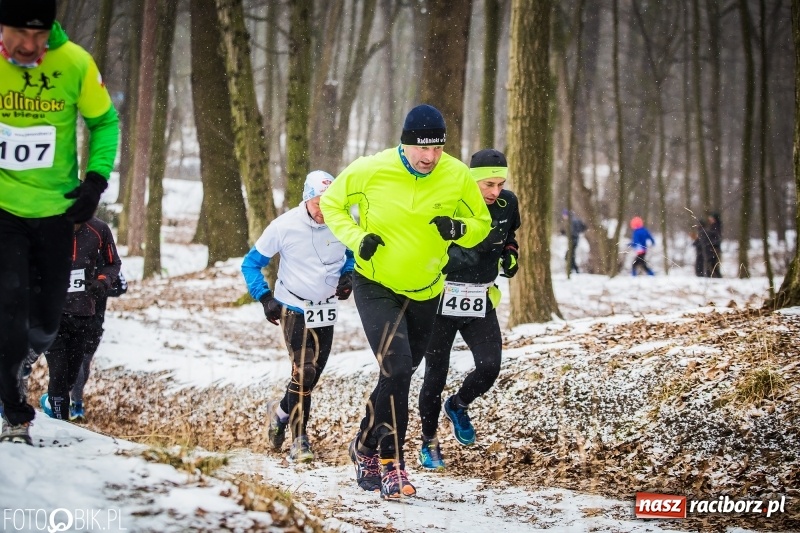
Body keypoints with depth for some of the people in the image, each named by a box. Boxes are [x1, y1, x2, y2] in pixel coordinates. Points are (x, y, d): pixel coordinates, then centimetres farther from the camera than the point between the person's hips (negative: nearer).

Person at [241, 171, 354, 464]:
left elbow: (353, 255, 13)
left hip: (326, 311, 4)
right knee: (304, 371, -15)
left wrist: (348, 275, -6)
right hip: (293, 309, -4)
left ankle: (280, 411, 34)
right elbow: (251, 263, -4)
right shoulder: (284, 226, -16)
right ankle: (299, 438, -5)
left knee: (313, 373, 8)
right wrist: (265, 297, -12)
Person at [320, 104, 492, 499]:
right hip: (376, 286, -4)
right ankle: (390, 460, -9)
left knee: (399, 374, 16)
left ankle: (366, 447, 37)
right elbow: (331, 204, -1)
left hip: (425, 292, 4)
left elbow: (482, 224, 1)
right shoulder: (370, 170, -16)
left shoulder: (457, 176, -11)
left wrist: (460, 229, -22)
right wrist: (357, 238, -17)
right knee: (397, 368, -20)